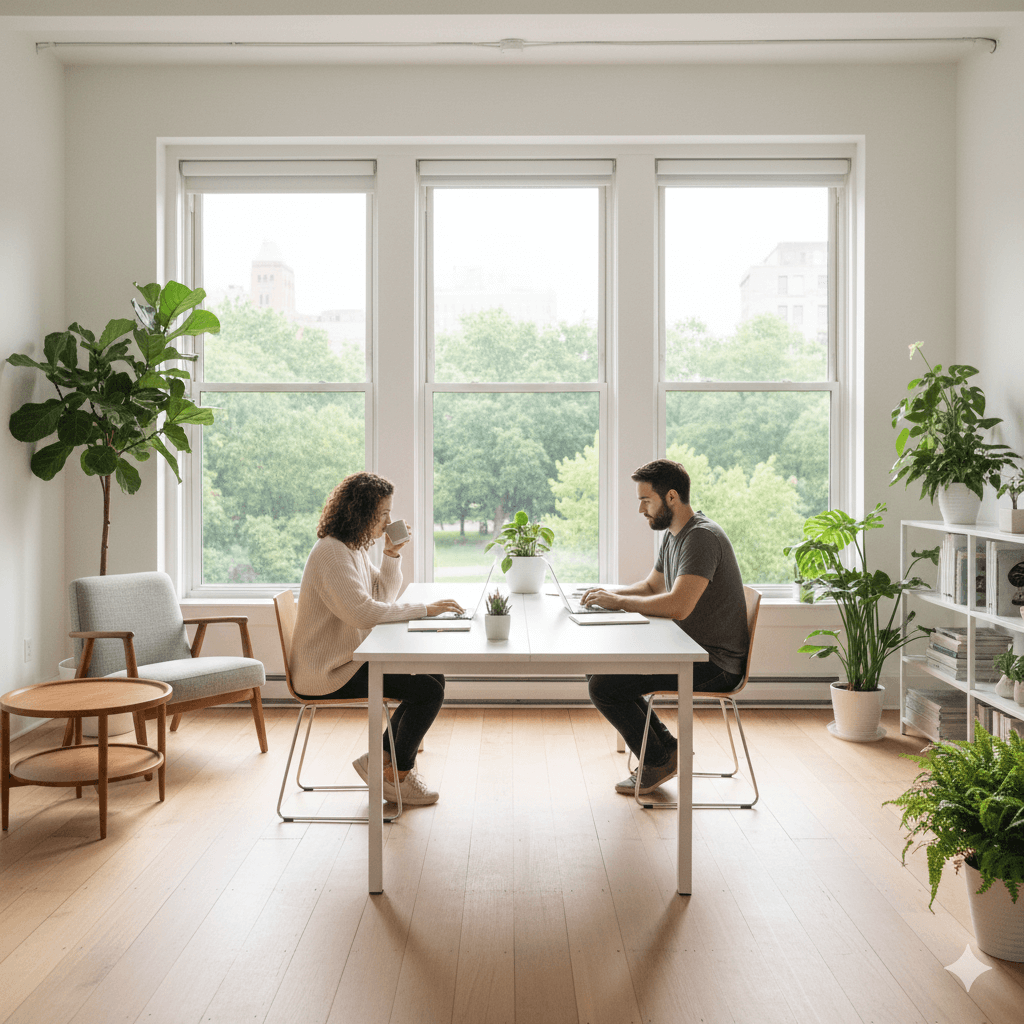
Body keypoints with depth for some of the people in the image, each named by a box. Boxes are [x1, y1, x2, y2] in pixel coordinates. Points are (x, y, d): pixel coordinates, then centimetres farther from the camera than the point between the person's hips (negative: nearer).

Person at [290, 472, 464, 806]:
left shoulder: (354, 547, 12)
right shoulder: (331, 553, -20)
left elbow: (383, 596, 17)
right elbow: (363, 612, -30)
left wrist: (392, 554, 3)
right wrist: (423, 609, -25)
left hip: (347, 659, 10)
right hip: (327, 672, -10)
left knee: (433, 677, 6)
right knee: (429, 690, -15)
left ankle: (382, 759, 13)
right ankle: (399, 775, 4)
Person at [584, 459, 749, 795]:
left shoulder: (702, 537, -21)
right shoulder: (673, 535, 11)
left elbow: (678, 605, -32)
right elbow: (652, 587, 24)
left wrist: (619, 601, -20)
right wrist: (612, 592, 4)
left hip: (714, 664, -10)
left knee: (603, 686, -14)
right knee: (602, 667, 13)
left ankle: (659, 761, 6)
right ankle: (666, 747, 17)